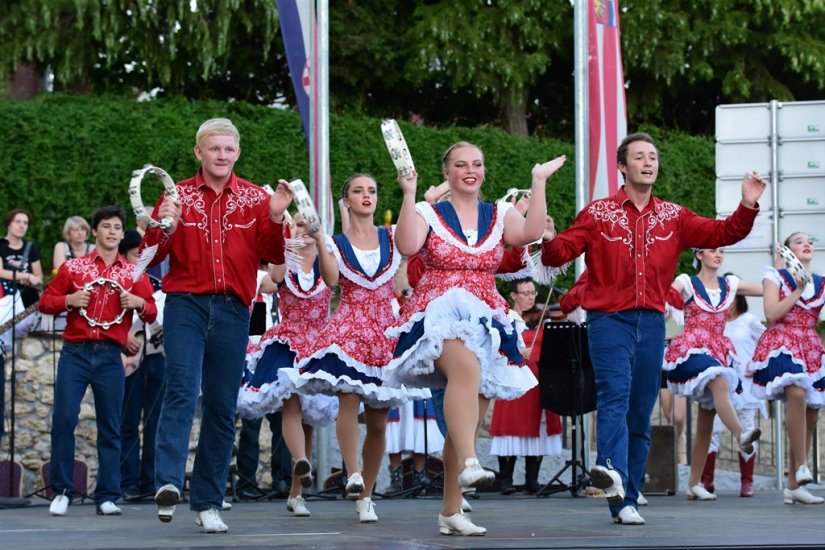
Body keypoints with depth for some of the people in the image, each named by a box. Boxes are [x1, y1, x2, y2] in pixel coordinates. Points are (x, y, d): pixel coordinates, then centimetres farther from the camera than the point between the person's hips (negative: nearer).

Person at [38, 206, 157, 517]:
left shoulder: (133, 274, 11)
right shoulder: (73, 267, 8)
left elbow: (151, 313, 13)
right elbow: (45, 301, 9)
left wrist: (139, 303, -8)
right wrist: (69, 300, -10)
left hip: (110, 356, 1)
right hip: (75, 353, -1)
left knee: (110, 426, 1)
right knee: (64, 418, -10)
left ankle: (107, 496, 5)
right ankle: (61, 491, 0)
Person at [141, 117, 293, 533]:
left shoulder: (254, 198, 8)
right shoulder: (178, 195, 5)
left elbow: (273, 256, 1)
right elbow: (149, 257, 1)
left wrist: (275, 219, -16)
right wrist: (164, 229, -18)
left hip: (233, 308, 2)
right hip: (186, 302, -2)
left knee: (222, 406, 3)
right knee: (181, 388, -21)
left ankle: (208, 503, 9)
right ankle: (168, 483, -29)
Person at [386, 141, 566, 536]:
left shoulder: (500, 215, 14)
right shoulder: (428, 213, 7)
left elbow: (531, 233, -7)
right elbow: (407, 246, -13)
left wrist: (539, 182, -8)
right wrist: (409, 194, -15)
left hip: (487, 322, 4)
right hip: (439, 315, -4)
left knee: (468, 421, 2)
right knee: (465, 366, -38)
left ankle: (450, 512, 9)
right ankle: (468, 463, -49)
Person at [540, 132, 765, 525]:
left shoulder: (673, 217, 13)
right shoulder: (598, 214, 3)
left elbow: (721, 233, 7)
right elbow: (561, 253, -4)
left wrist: (748, 206, -9)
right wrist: (549, 240, -27)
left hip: (652, 322, 4)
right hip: (609, 319, -4)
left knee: (641, 414, 5)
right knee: (615, 394, -25)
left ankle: (627, 499, 9)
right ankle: (612, 471, -45)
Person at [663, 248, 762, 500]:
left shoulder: (730, 285, 16)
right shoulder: (686, 283, 5)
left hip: (719, 352, 5)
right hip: (691, 349, -5)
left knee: (706, 422, 2)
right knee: (719, 383, -36)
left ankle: (694, 483, 6)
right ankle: (742, 436, -54)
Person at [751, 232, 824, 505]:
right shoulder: (775, 276, 7)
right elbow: (772, 314, -5)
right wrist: (798, 291, -8)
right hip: (781, 346, -5)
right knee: (797, 393, -33)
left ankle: (793, 486, 5)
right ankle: (801, 466, -30)